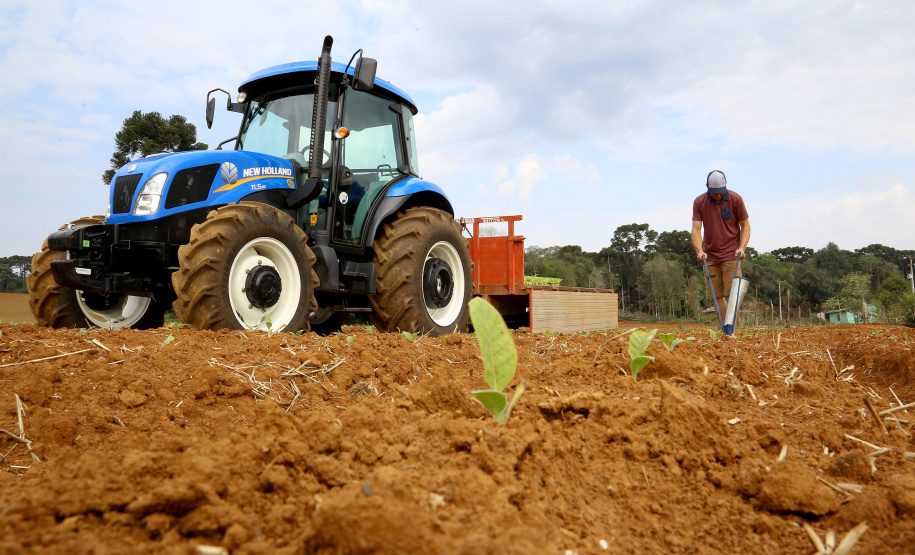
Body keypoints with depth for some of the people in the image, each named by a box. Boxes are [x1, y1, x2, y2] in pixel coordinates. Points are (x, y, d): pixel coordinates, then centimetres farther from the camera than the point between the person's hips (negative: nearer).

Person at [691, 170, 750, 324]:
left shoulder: (735, 199, -3)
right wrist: (699, 251, -20)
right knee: (717, 295, 3)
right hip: (709, 256, 2)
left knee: (732, 294, -8)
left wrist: (742, 247, -11)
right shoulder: (699, 202, -1)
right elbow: (696, 229, -5)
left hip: (731, 255, -2)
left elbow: (745, 225, 3)